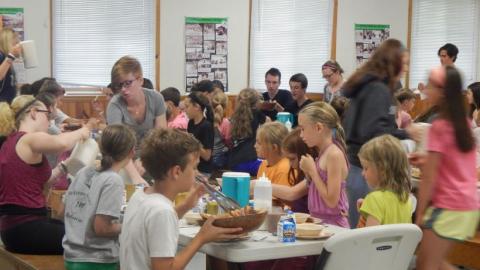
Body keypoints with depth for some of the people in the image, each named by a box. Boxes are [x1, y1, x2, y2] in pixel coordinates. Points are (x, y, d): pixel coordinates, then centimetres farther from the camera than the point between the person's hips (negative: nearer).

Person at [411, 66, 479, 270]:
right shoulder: (463, 122, 8)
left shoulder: (439, 127, -15)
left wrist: (419, 215, -7)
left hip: (449, 207, -8)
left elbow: (429, 179, -13)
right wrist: (429, 160, 13)